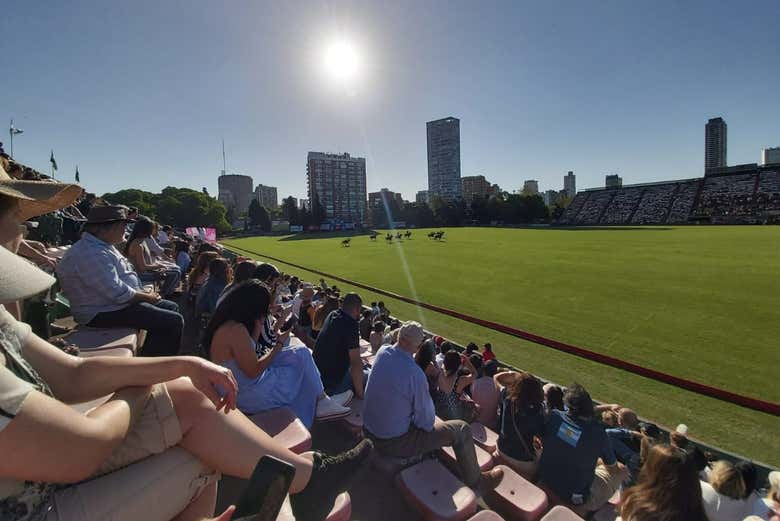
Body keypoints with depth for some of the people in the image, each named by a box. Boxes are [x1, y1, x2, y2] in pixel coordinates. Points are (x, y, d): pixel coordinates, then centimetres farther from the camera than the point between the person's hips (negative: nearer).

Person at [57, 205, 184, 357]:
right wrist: (147, 297, -12)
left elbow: (122, 277, 19)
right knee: (174, 322, -19)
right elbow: (118, 293, -28)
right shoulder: (91, 255, -24)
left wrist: (144, 292, 6)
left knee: (171, 307, 17)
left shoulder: (101, 246, 11)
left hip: (119, 302, 11)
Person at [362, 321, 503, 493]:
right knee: (462, 429, 3)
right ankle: (475, 482, 26)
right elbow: (427, 421, -16)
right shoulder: (415, 374, -31)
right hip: (394, 443, -7)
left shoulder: (382, 352, -12)